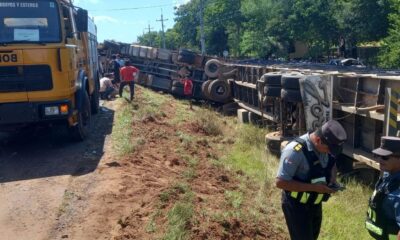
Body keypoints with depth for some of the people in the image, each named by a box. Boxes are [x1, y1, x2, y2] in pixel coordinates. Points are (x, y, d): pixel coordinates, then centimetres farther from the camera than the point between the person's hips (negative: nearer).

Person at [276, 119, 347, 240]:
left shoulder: (323, 146, -7)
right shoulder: (295, 151, -31)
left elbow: (332, 164, 14)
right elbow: (281, 182, -30)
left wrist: (333, 178, -8)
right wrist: (313, 187, -30)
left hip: (315, 203, 8)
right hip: (296, 206, -8)